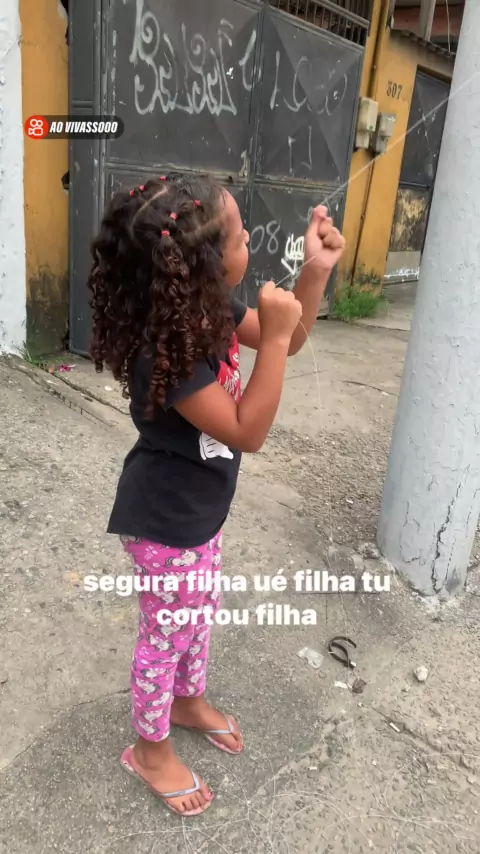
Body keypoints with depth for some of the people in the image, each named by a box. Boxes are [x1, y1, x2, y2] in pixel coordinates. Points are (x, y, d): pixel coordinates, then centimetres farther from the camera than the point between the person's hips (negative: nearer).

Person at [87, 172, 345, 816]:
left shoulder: (210, 310, -8)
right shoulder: (165, 352, -34)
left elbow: (287, 341, 5)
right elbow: (247, 432, -29)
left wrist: (317, 271, -9)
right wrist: (274, 338, -33)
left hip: (200, 506, 8)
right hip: (165, 520, -8)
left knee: (201, 611, 28)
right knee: (167, 632, 14)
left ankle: (190, 701, 56)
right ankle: (150, 750, 41)